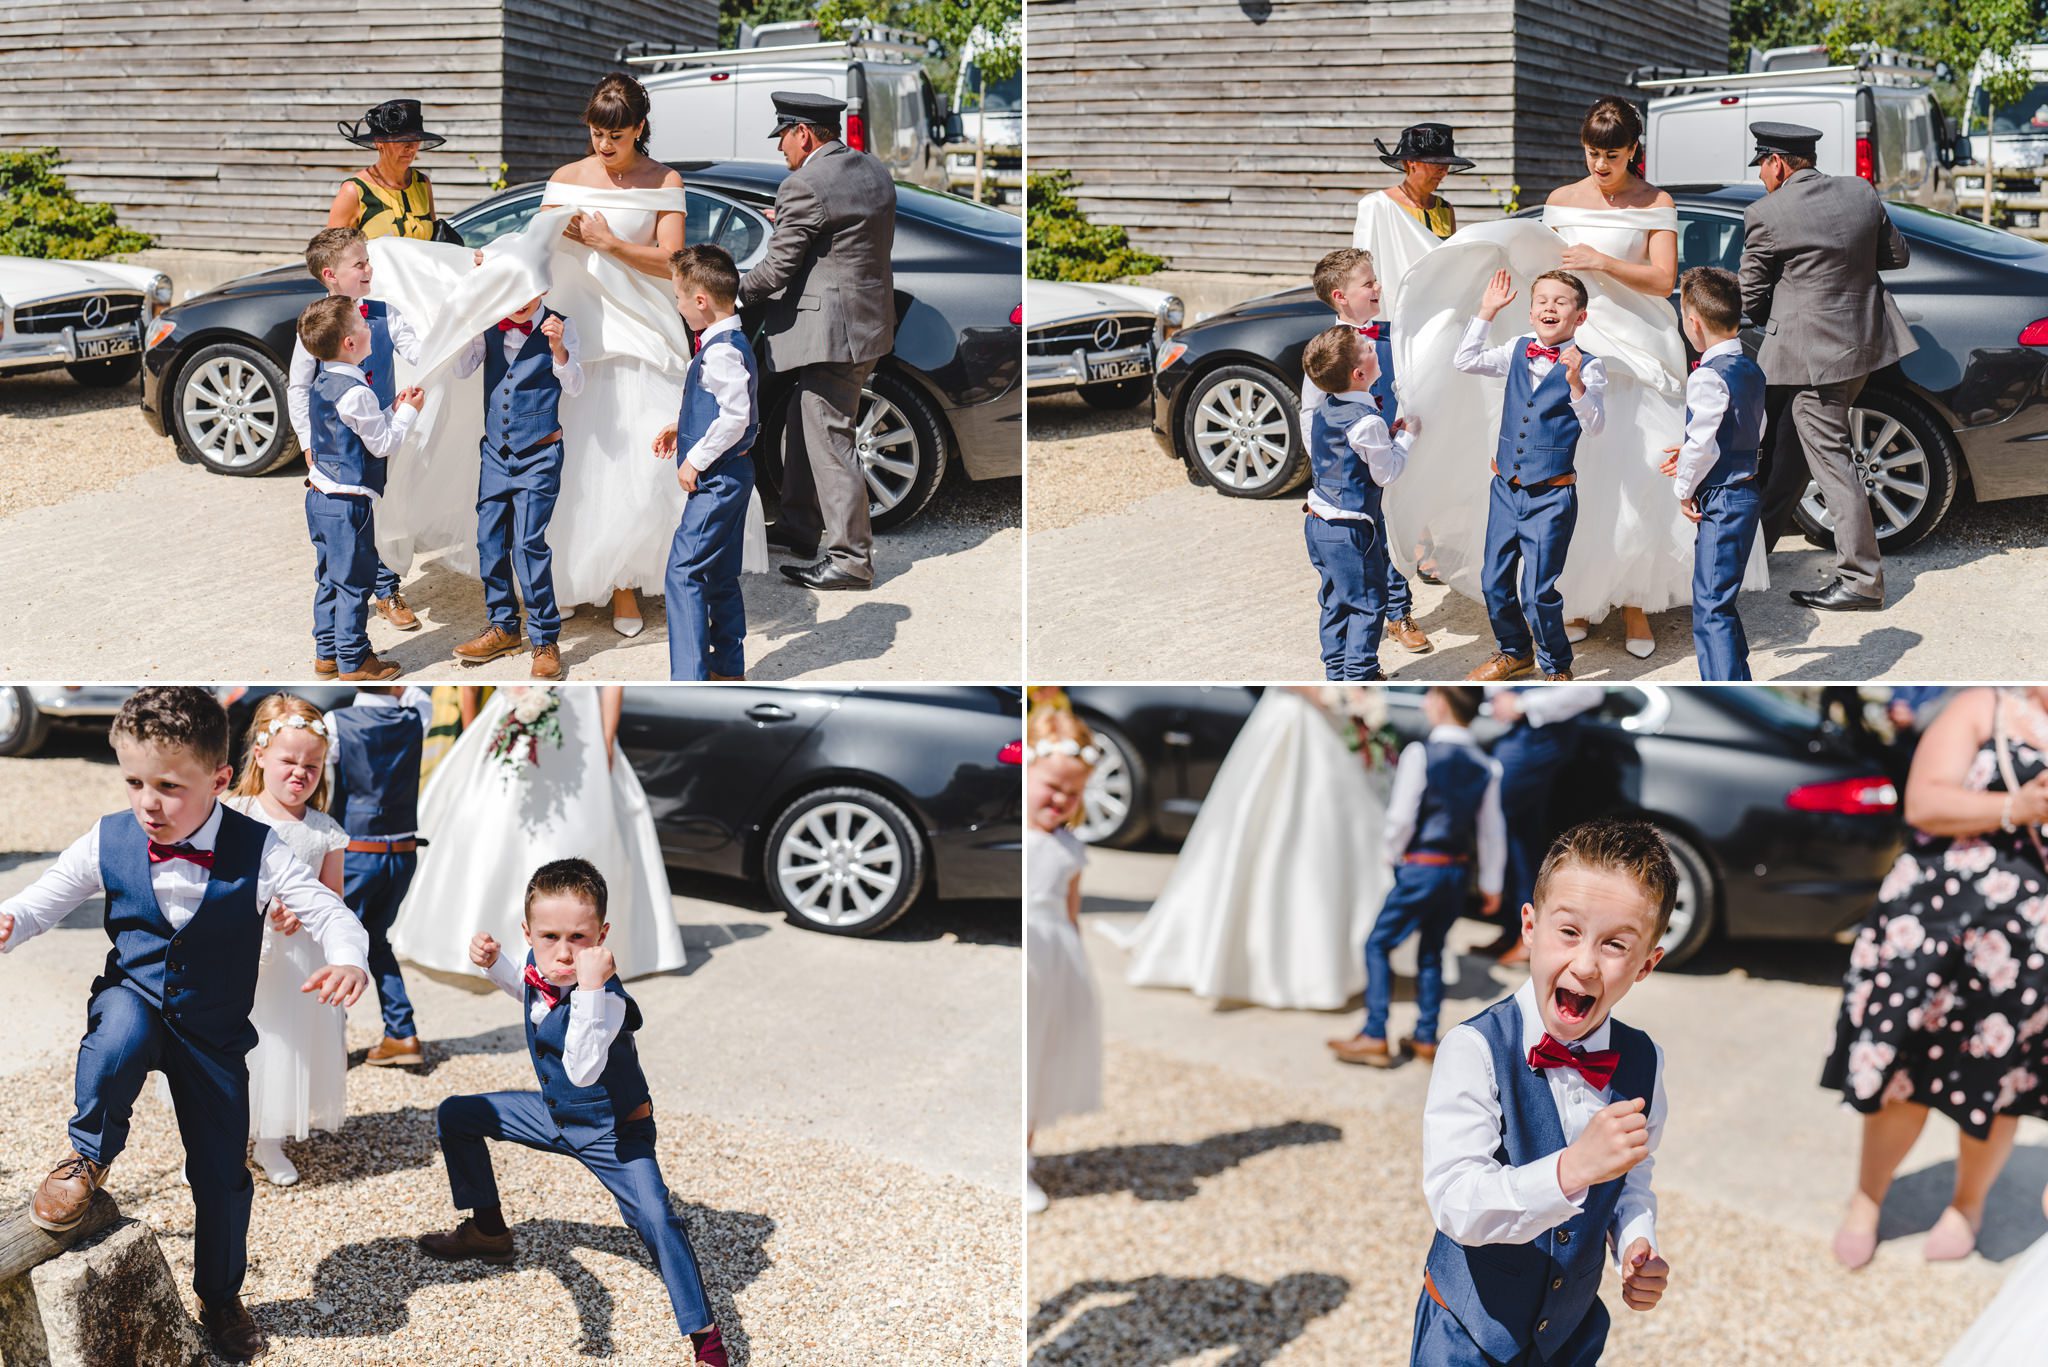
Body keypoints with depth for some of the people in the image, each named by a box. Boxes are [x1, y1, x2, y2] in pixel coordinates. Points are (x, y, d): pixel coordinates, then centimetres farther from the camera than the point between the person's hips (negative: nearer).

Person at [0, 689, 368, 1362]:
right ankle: (89, 1155, -7)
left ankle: (220, 1299, 33)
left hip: (213, 1030, 0)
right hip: (133, 998, 0)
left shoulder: (257, 850, -18)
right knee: (118, 1035, -38)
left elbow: (329, 911, -18)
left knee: (223, 1173, 6)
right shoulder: (108, 841, -12)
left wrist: (347, 960, -40)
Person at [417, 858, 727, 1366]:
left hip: (612, 1132, -8)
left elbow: (582, 1071, -51)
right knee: (454, 1115, 12)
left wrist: (590, 989, -58)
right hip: (554, 1112, 8)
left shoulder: (608, 997, -35)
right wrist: (492, 960, -5)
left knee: (656, 1219, -27)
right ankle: (487, 1230, 31)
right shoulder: (540, 965, -13)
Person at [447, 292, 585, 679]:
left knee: (528, 543, -12)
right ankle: (503, 627, 22)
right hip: (495, 452, 5)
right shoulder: (489, 327, 5)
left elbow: (574, 387, -12)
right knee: (489, 539, 7)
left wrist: (557, 347, -29)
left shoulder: (559, 327, -5)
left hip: (539, 456, -5)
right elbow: (461, 371, 3)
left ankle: (545, 638, -3)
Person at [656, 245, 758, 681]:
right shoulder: (726, 342, 12)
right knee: (720, 575, 17)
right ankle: (729, 669, 26)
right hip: (726, 477, 11)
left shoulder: (722, 351, -19)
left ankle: (689, 680, -14)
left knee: (684, 571, -12)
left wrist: (696, 460, -20)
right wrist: (681, 428, 20)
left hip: (718, 478, -11)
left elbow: (735, 416, -27)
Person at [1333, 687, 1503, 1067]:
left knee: (1378, 945, 4)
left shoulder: (1420, 754, -13)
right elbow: (1492, 829, 9)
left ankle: (1374, 1037, 1)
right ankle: (1426, 1038, 20)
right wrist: (1491, 883, 17)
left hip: (1420, 866, -6)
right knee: (1432, 951, 18)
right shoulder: (1485, 766, 4)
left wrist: (1392, 854, 5)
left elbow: (1401, 816, -13)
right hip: (1460, 871, 6)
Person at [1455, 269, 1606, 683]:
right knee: (1495, 582, 12)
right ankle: (1514, 651, 35)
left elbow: (1593, 425, -16)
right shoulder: (1517, 353, 5)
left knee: (1538, 592, -3)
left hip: (1551, 495, -5)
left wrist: (1576, 383, -31)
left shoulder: (1587, 367, -9)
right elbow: (1466, 361, 9)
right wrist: (1486, 311, 6)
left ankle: (1556, 666, 18)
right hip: (1506, 487, 5)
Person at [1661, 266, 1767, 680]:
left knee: (1711, 606, -7)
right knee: (1719, 602, 19)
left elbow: (1702, 444, -20)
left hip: (1720, 501, -10)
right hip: (1746, 493, 10)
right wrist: (1691, 456, 20)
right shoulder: (1752, 371, 11)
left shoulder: (1709, 377, -18)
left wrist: (1684, 488, -5)